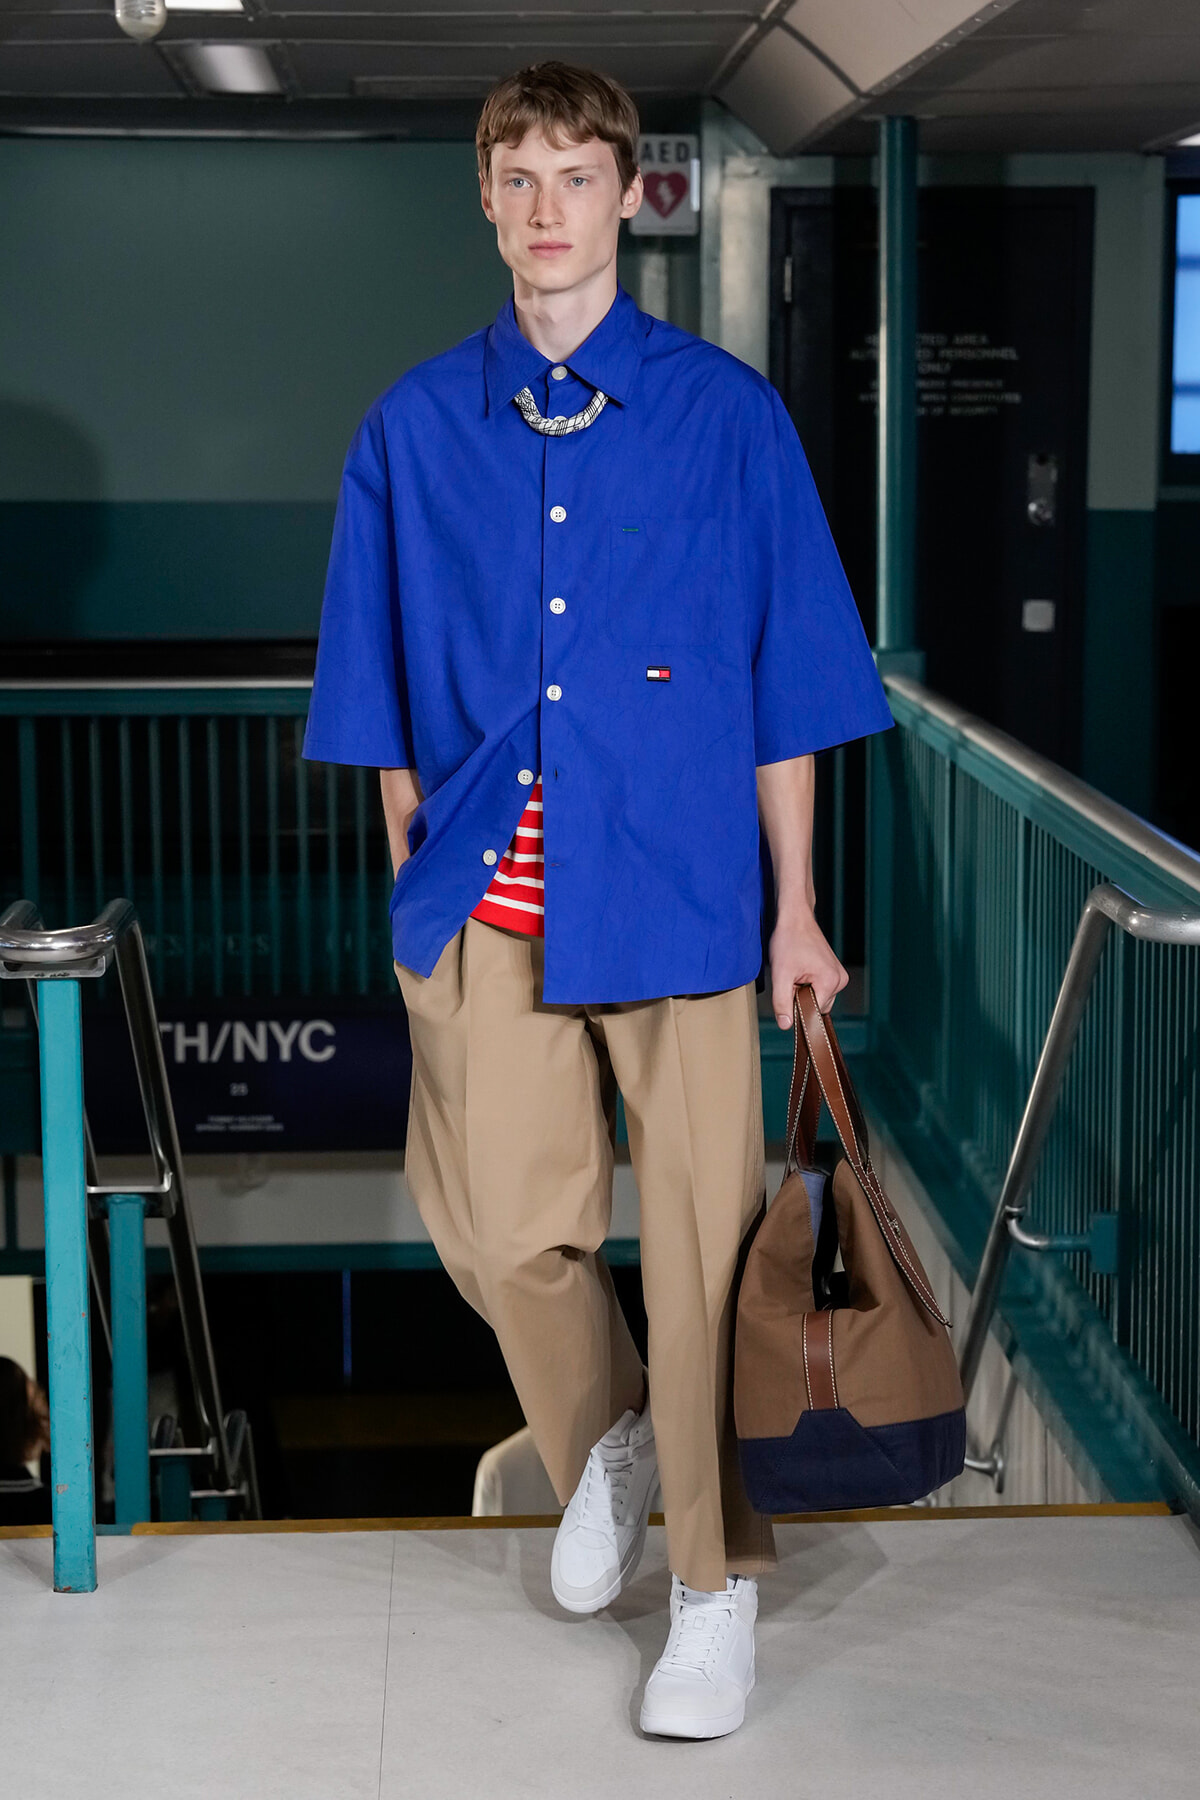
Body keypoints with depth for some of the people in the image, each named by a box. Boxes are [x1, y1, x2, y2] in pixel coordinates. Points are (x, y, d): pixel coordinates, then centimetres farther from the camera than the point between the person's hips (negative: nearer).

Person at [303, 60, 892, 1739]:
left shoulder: (727, 415, 2)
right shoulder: (414, 426, 8)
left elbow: (789, 682, 3)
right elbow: (386, 697, 11)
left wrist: (797, 907, 1)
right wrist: (415, 880, 7)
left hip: (678, 886, -2)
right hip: (485, 898, 2)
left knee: (701, 1236, 0)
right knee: (500, 1229, 1)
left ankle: (716, 1582, 17)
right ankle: (603, 1441, 34)